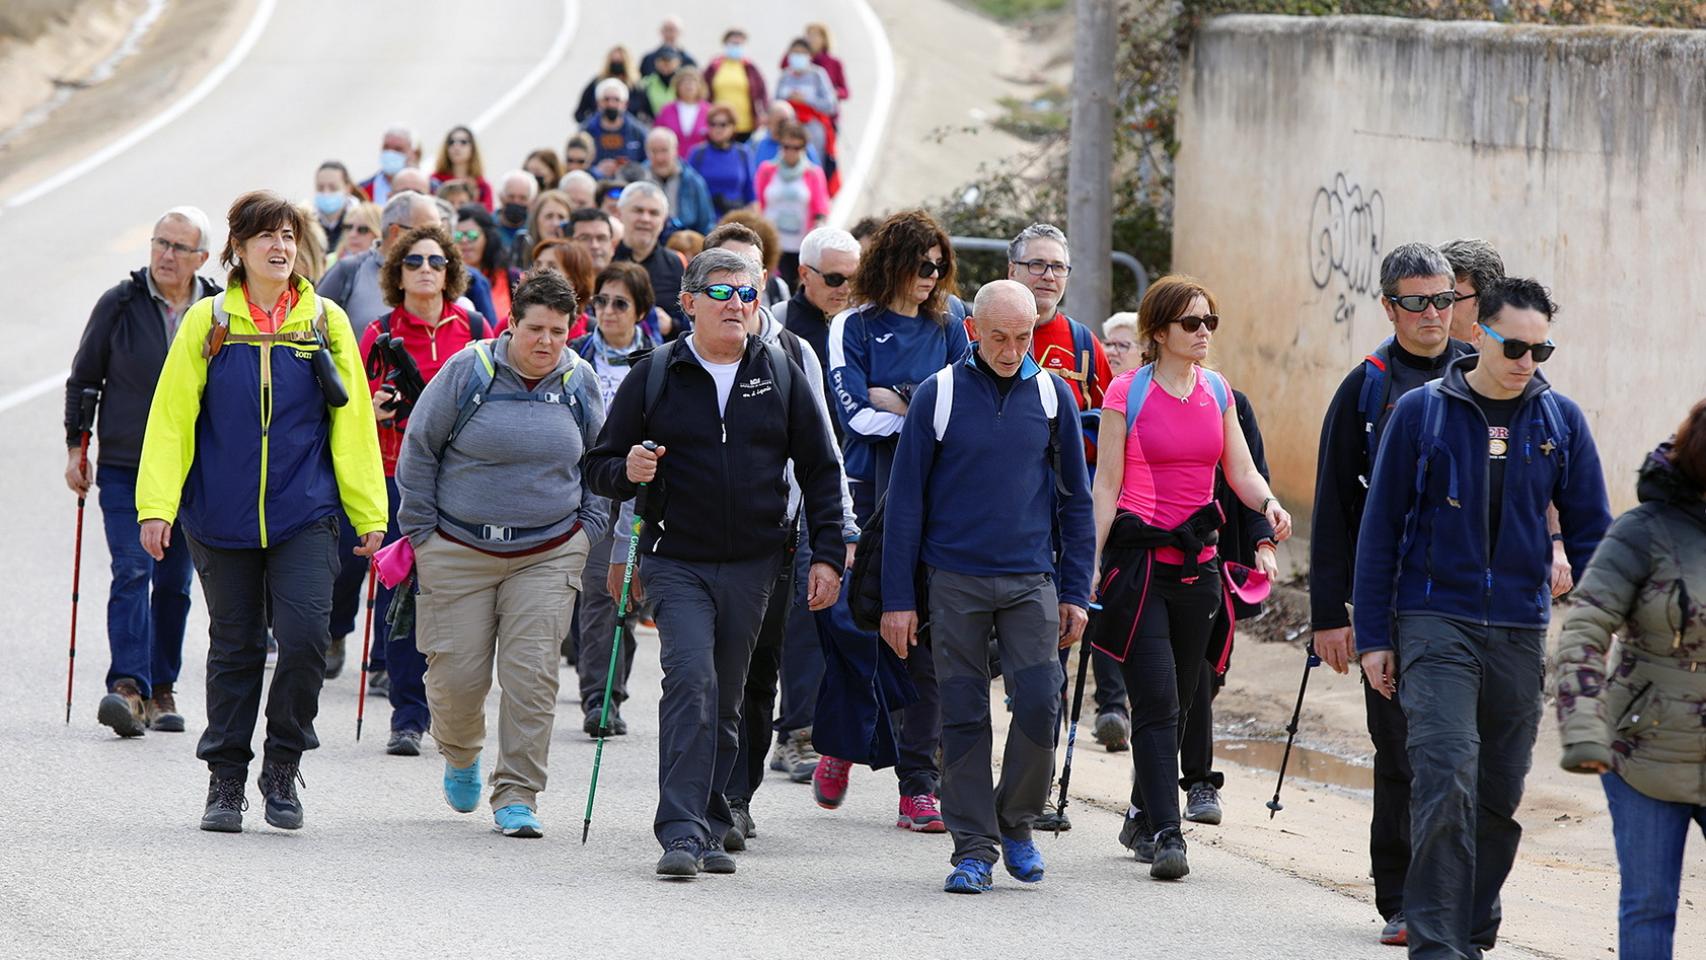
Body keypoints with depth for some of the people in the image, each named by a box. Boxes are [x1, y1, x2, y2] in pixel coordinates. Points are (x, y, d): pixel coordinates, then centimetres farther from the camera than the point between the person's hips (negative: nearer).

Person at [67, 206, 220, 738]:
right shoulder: (121, 304, -2)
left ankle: (161, 691, 16)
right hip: (125, 468, -2)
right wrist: (76, 445, 2)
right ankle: (129, 688, -24)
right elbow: (83, 379, 7)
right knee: (131, 572, -15)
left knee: (174, 584, 7)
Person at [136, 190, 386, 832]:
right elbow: (171, 418, 1)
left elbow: (353, 424, 6)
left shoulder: (326, 322, 4)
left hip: (304, 515, 0)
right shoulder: (208, 323, 2)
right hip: (222, 515, 0)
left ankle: (282, 766, 4)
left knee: (305, 635, -14)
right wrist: (157, 505, -8)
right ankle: (225, 780, 18)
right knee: (235, 647, 7)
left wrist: (369, 515, 3)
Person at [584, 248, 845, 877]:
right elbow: (600, 468, 6)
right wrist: (628, 472, -17)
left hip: (752, 565, 3)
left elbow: (819, 471, 12)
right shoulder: (655, 375, 2)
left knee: (725, 700, 7)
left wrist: (827, 555, 5)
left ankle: (707, 828, 16)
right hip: (677, 560, -3)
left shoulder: (781, 376, 7)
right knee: (691, 679, -19)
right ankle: (683, 831, -22)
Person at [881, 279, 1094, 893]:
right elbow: (906, 501, 2)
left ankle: (1017, 821, 12)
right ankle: (973, 847, 7)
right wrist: (899, 599, -2)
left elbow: (1075, 498, 11)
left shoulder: (1051, 394, 5)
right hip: (955, 581, -1)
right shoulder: (938, 395, -1)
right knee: (963, 715, 0)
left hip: (1030, 579, 1)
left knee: (1039, 703, -10)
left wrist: (1075, 591, 5)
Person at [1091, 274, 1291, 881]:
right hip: (1138, 556, -5)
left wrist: (1269, 504, -11)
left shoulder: (1218, 392, 10)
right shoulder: (1127, 392, -5)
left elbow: (1241, 471, 10)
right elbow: (1107, 484, -5)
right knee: (1157, 699, -12)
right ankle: (1163, 832, -14)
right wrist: (1091, 563, -8)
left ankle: (1143, 815, 27)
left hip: (1196, 559, 5)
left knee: (1178, 698, 11)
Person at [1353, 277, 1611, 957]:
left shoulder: (1560, 420, 5)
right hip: (1436, 624, -3)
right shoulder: (1421, 411, -2)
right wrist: (1373, 636, 1)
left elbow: (1589, 531, 11)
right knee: (1447, 780, -16)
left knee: (1499, 796, 10)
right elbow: (1380, 526, 2)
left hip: (1520, 631, 3)